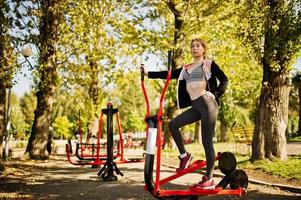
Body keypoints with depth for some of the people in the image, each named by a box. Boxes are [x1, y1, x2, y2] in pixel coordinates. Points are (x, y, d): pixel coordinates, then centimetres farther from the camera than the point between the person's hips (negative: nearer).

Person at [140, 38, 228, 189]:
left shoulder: (209, 63, 5)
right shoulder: (185, 68, 20)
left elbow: (224, 80, 2)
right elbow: (169, 74, 15)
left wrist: (215, 94, -11)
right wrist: (147, 73, 8)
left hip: (208, 104, -6)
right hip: (195, 106, 6)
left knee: (207, 142, -7)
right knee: (173, 124, -5)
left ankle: (209, 179, 1)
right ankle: (184, 155, 11)